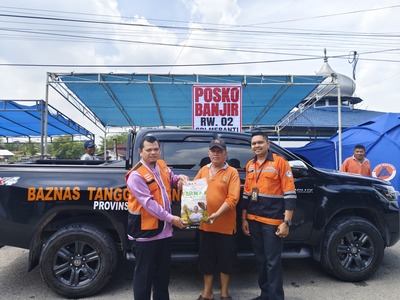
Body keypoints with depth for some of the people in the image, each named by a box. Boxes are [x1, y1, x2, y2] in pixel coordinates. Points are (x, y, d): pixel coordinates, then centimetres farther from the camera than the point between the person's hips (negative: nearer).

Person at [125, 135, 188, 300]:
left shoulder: (162, 165, 5)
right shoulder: (136, 175, -18)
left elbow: (171, 179, 25)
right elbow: (148, 203, -23)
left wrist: (180, 178, 1)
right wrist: (171, 218, -24)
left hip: (164, 229, 8)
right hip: (145, 230, -7)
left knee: (163, 271, 22)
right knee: (144, 273, 8)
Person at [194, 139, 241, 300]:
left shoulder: (232, 172, -7)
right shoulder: (203, 170, 7)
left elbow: (233, 198, -15)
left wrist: (217, 214, -24)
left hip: (225, 224, -3)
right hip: (205, 223, 4)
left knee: (225, 258, 11)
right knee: (206, 258, 14)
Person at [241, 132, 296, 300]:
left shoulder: (280, 162, -7)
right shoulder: (250, 165, 11)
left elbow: (290, 194, -10)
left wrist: (286, 222, -14)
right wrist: (244, 219, 13)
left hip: (273, 221, -6)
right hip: (253, 220, 6)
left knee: (273, 262, 1)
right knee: (260, 260, 16)